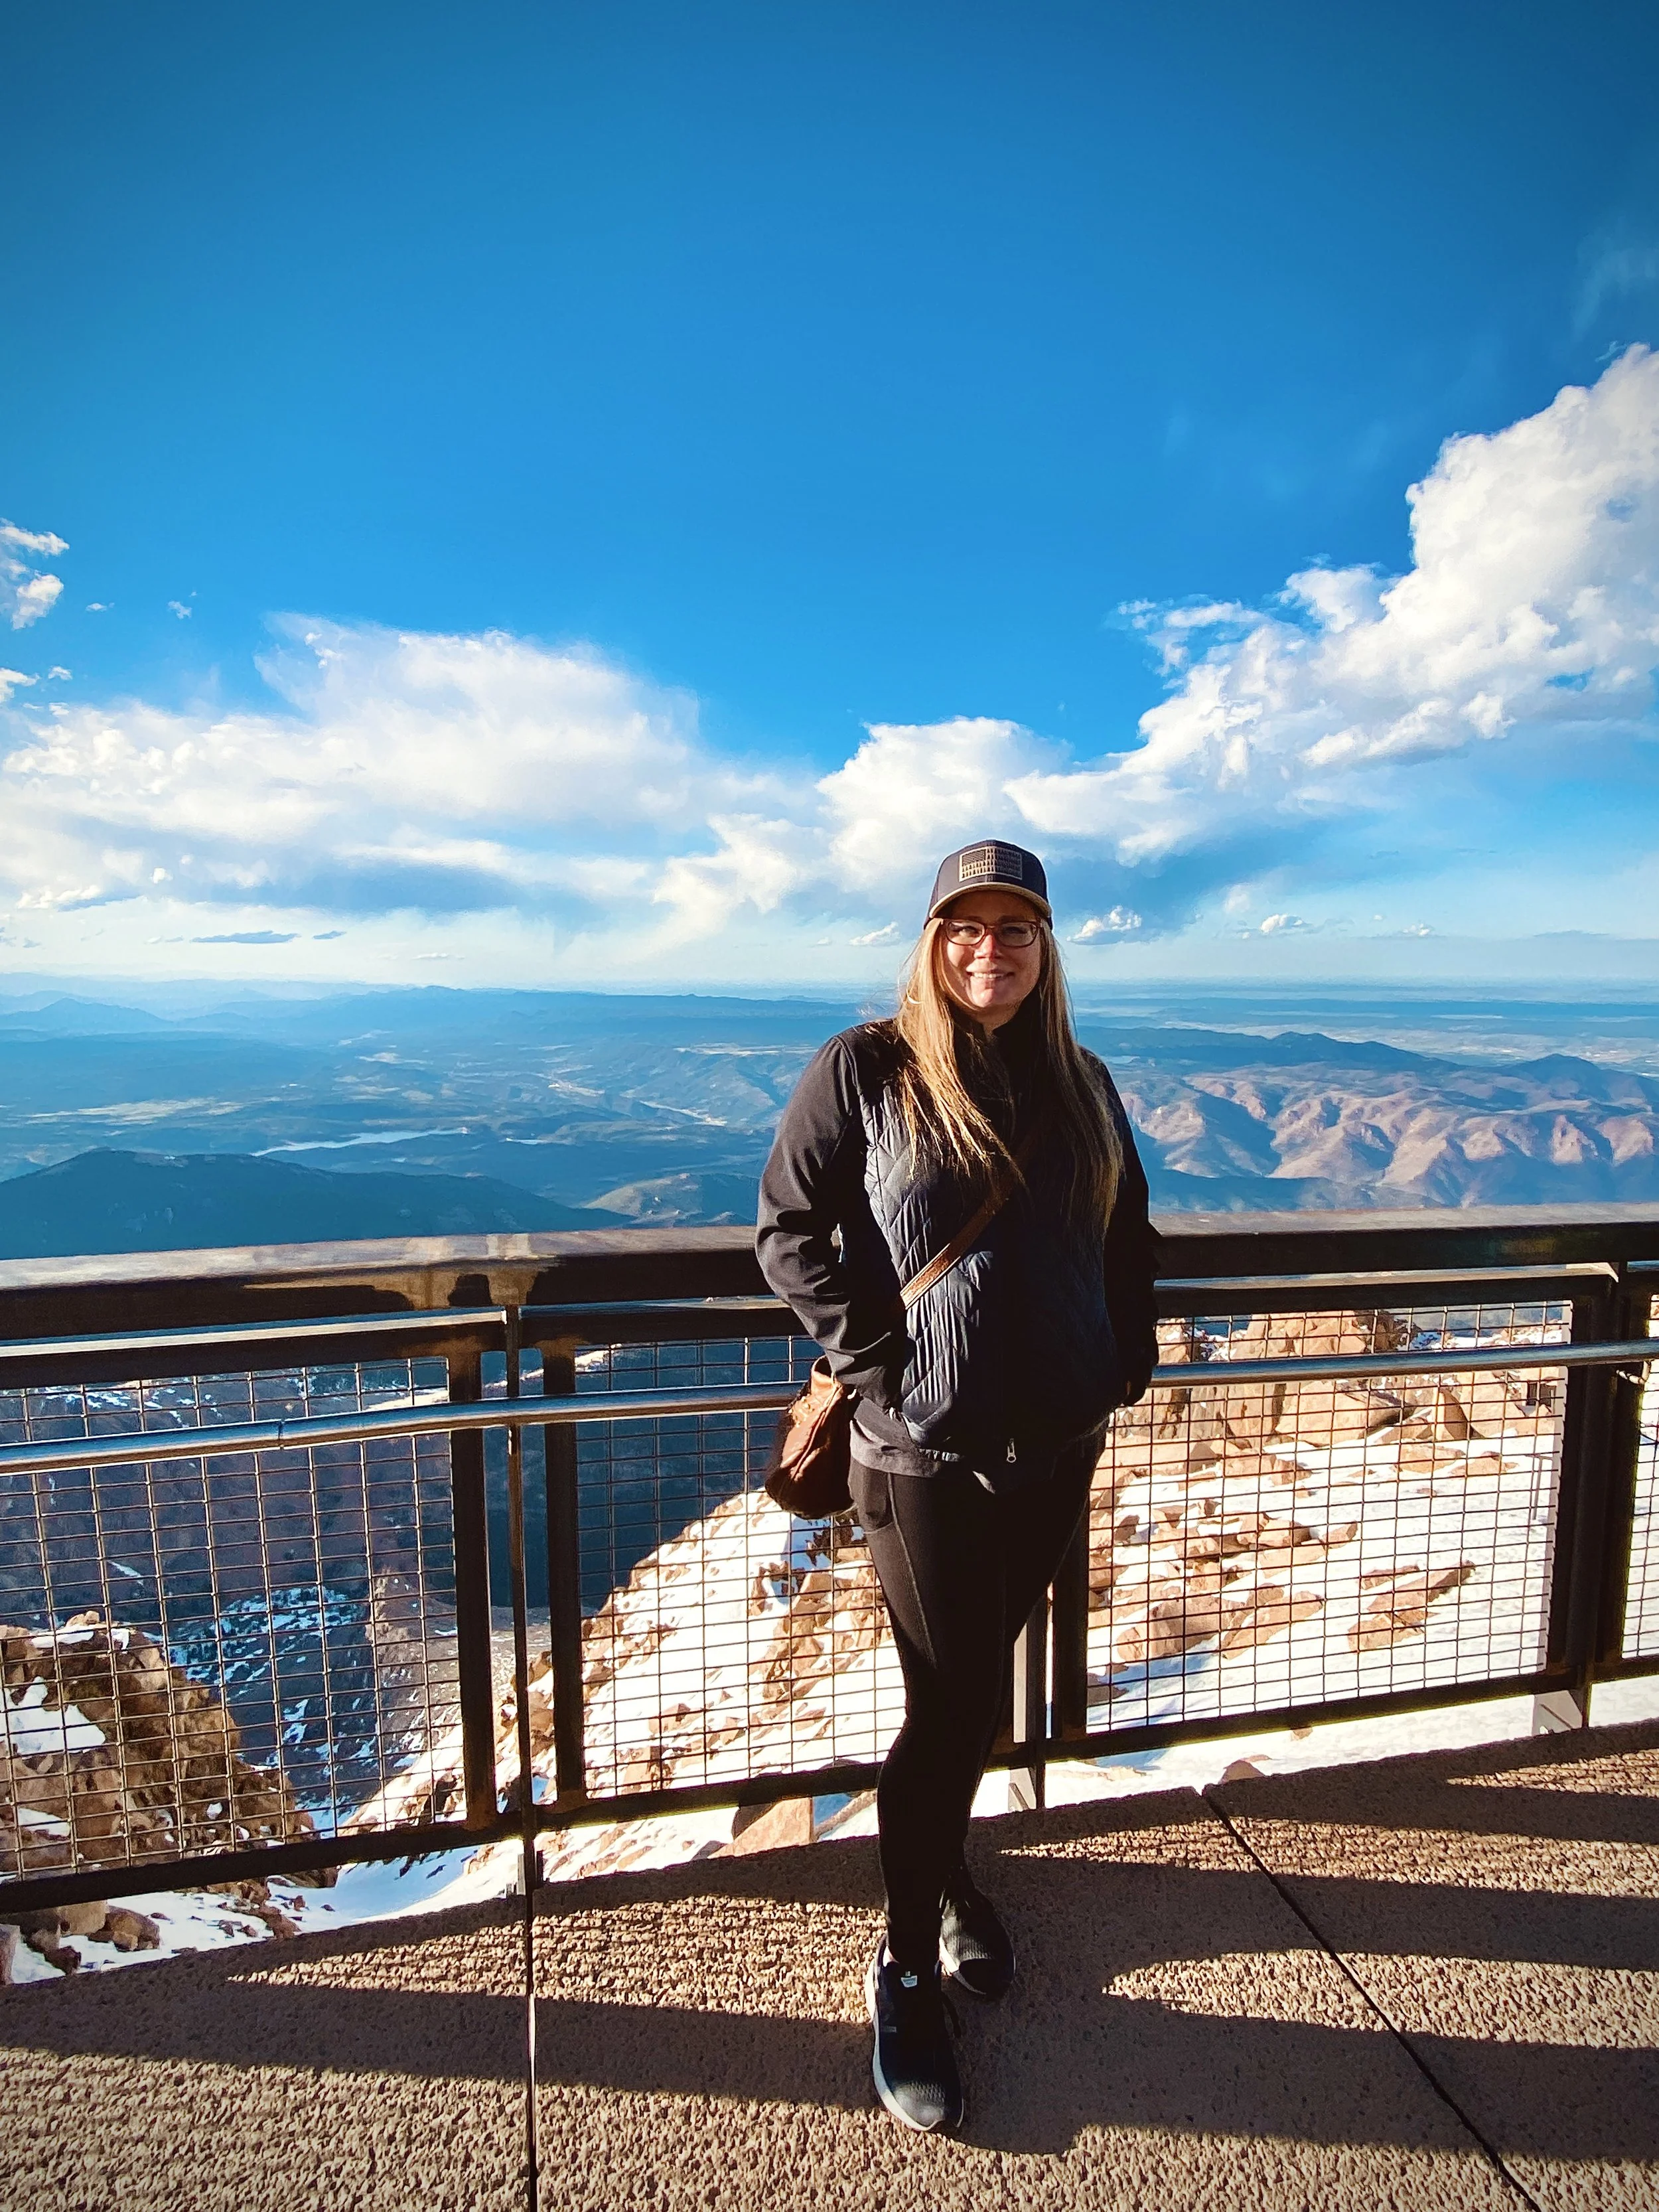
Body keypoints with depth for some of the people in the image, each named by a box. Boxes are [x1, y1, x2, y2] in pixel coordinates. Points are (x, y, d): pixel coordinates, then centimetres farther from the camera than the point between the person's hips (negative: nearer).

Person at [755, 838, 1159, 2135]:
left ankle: (943, 1864, 49)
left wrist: (1131, 1358, 6)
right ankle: (907, 1968, 29)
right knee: (950, 1705, 4)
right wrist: (874, 1359, -14)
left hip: (1060, 1445, 5)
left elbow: (1130, 1234, 16)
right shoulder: (866, 1070, -9)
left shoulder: (1081, 1082, 6)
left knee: (980, 1686, 21)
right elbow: (789, 1228, -9)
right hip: (928, 1452, -5)